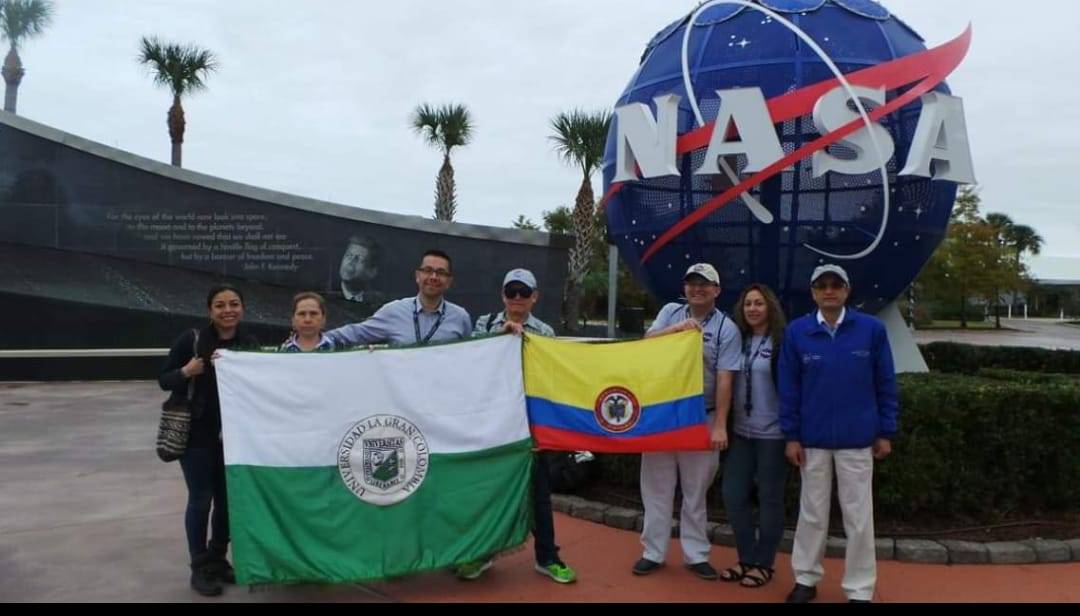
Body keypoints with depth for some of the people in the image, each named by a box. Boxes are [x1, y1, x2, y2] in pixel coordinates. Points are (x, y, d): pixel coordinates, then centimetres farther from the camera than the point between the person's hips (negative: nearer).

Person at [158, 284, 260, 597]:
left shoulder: (250, 344, -1)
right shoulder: (192, 339, -9)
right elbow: (164, 380, -5)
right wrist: (186, 371, -23)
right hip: (197, 434, -3)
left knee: (228, 499, 11)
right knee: (201, 499, 2)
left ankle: (218, 558, 30)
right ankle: (199, 568, 16)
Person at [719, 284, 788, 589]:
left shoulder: (782, 342, -8)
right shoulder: (738, 340, 8)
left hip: (772, 433, -5)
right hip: (741, 432, 6)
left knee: (769, 499, 6)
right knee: (733, 495, 7)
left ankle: (764, 563, 19)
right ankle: (746, 558, 22)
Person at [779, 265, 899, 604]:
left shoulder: (872, 329, -5)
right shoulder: (796, 331, -3)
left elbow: (886, 384, 1)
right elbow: (788, 387, 0)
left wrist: (885, 433, 1)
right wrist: (791, 436, -2)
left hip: (857, 439, -1)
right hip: (812, 438, 1)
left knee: (858, 517, 6)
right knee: (812, 513, 13)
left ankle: (859, 589, 19)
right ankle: (806, 579, 27)